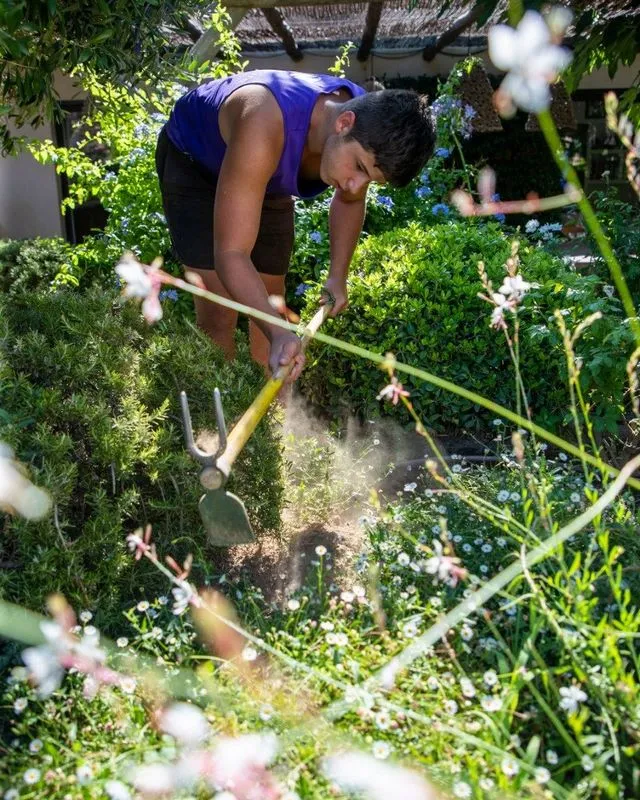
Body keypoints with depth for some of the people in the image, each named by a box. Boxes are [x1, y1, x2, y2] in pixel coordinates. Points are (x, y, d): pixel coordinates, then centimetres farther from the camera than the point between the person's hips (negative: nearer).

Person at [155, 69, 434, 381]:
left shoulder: (371, 130, -24)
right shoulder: (264, 126, -45)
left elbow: (349, 200, -1)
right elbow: (230, 254, -46)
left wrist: (338, 275, -11)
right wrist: (279, 333, -59)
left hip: (265, 173, 5)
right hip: (191, 160, -5)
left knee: (269, 303, 11)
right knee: (219, 314, -13)